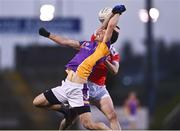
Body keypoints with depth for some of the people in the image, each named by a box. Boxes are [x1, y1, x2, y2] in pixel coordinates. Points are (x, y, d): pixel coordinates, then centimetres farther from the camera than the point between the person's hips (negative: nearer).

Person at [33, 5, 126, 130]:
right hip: (66, 86, 8)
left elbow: (111, 25, -11)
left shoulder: (103, 47, -2)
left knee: (89, 125, -15)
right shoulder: (87, 44, 19)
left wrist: (117, 12, 5)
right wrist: (48, 35, 33)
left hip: (78, 89, -8)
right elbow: (65, 42, 30)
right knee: (37, 102, 12)